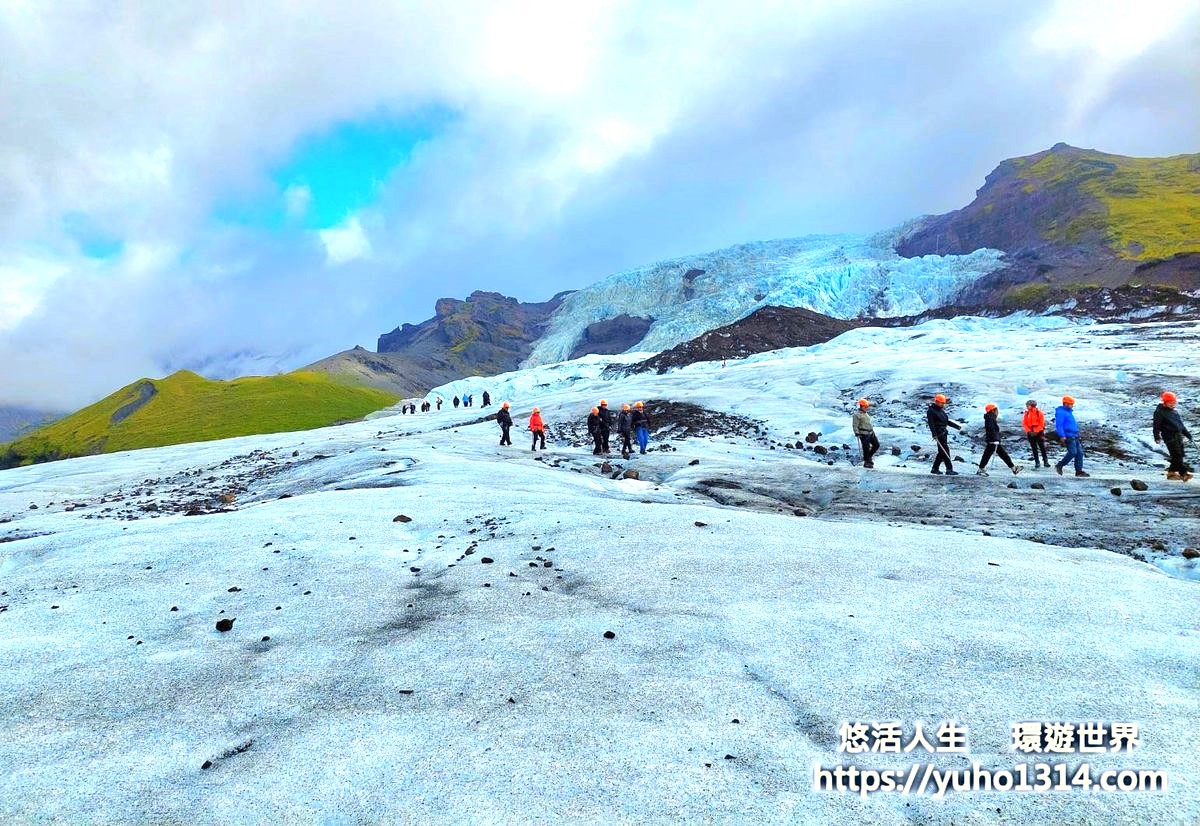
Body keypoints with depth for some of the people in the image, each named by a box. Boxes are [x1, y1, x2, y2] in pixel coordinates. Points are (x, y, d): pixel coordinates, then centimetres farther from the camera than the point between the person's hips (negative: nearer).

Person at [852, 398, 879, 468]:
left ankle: (869, 457, 27)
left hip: (871, 433, 9)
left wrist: (872, 430, 27)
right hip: (864, 434, -9)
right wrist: (857, 433, -21)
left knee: (876, 445, 10)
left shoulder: (865, 413, 16)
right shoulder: (857, 415, -13)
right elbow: (855, 425, -15)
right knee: (866, 448, -3)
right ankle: (866, 462, 10)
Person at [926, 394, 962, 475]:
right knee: (945, 451, -11)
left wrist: (957, 426, 23)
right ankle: (949, 469, -10)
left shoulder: (941, 410, 18)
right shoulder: (931, 411, -9)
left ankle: (935, 469, 17)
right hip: (939, 434, -9)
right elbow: (931, 424, -17)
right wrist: (934, 434, -24)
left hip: (944, 432, 9)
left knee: (942, 452, 10)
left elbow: (947, 421, 26)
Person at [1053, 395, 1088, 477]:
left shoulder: (1069, 412, 20)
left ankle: (1079, 471, 8)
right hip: (1068, 436, -10)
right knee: (1073, 452, -15)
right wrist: (1062, 436, -25)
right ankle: (1059, 466, -1)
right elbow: (1059, 425, -19)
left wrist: (1077, 435, 27)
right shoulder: (1061, 412, -11)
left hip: (1074, 436, 10)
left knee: (1080, 452, 5)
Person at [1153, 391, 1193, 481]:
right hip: (1169, 436, -9)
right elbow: (1156, 425, -11)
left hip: (1178, 436, 9)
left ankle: (1171, 472, 17)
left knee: (1180, 455, 8)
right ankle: (1184, 473, -13)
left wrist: (1187, 433, 27)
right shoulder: (1159, 412, -7)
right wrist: (1157, 437, -18)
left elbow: (1180, 423, 28)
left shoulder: (1175, 412, 19)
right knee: (1177, 455, -12)